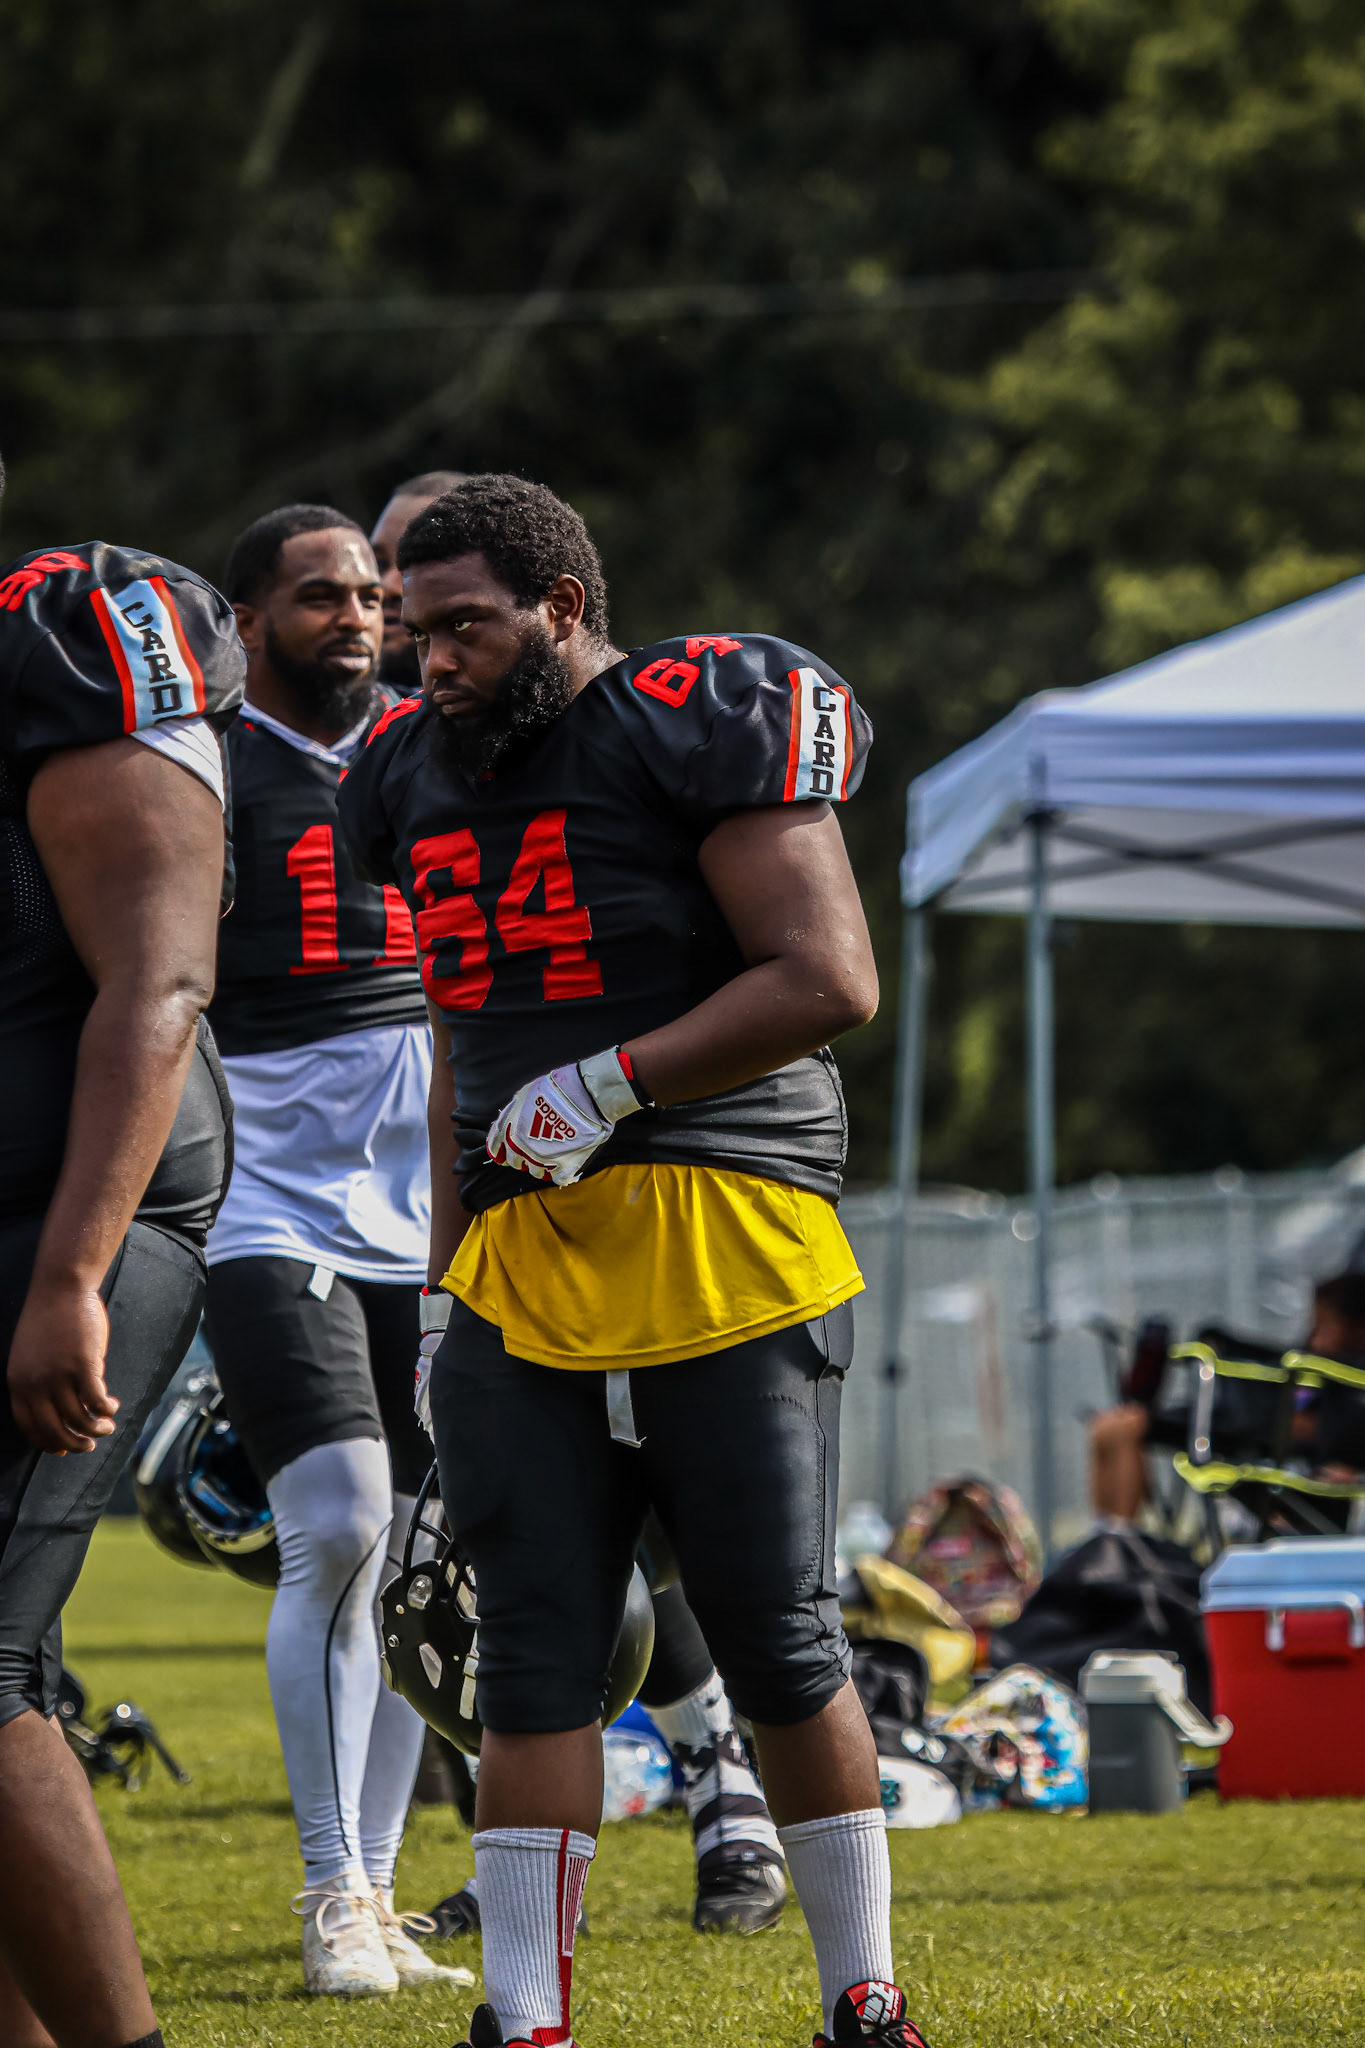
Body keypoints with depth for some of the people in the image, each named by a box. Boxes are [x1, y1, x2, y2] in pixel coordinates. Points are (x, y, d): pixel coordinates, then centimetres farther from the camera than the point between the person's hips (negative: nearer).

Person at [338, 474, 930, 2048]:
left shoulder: (696, 727, -5)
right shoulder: (427, 775, 17)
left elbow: (828, 980, -11)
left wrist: (612, 1084, -14)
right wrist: (448, 1282, 18)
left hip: (721, 1236, -5)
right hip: (523, 1265, 6)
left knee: (778, 1639, -1)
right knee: (536, 1651, -1)